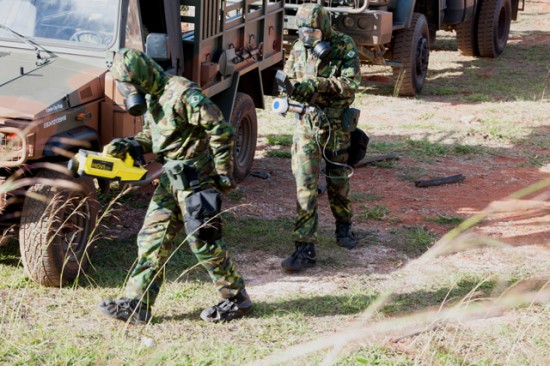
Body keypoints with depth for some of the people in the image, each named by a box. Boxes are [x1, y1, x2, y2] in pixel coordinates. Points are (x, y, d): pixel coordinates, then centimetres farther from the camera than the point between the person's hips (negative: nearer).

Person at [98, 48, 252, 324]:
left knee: (203, 242, -3)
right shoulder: (151, 97, 9)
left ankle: (237, 299, 13)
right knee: (152, 238, 6)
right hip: (170, 178, 9)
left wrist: (223, 173, -17)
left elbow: (221, 130, -20)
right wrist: (128, 145, 1)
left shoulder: (182, 94, -20)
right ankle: (137, 304, 10)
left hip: (195, 179, -9)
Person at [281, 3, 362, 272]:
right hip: (306, 125, 1)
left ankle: (344, 227, 42)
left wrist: (317, 85, -29)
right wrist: (290, 88, -17)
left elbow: (352, 84, -18)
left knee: (338, 182, 15)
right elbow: (288, 80, 8)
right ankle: (305, 250, -8)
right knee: (305, 187, -7)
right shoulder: (298, 49, 1)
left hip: (336, 126, -1)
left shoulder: (344, 46, -9)